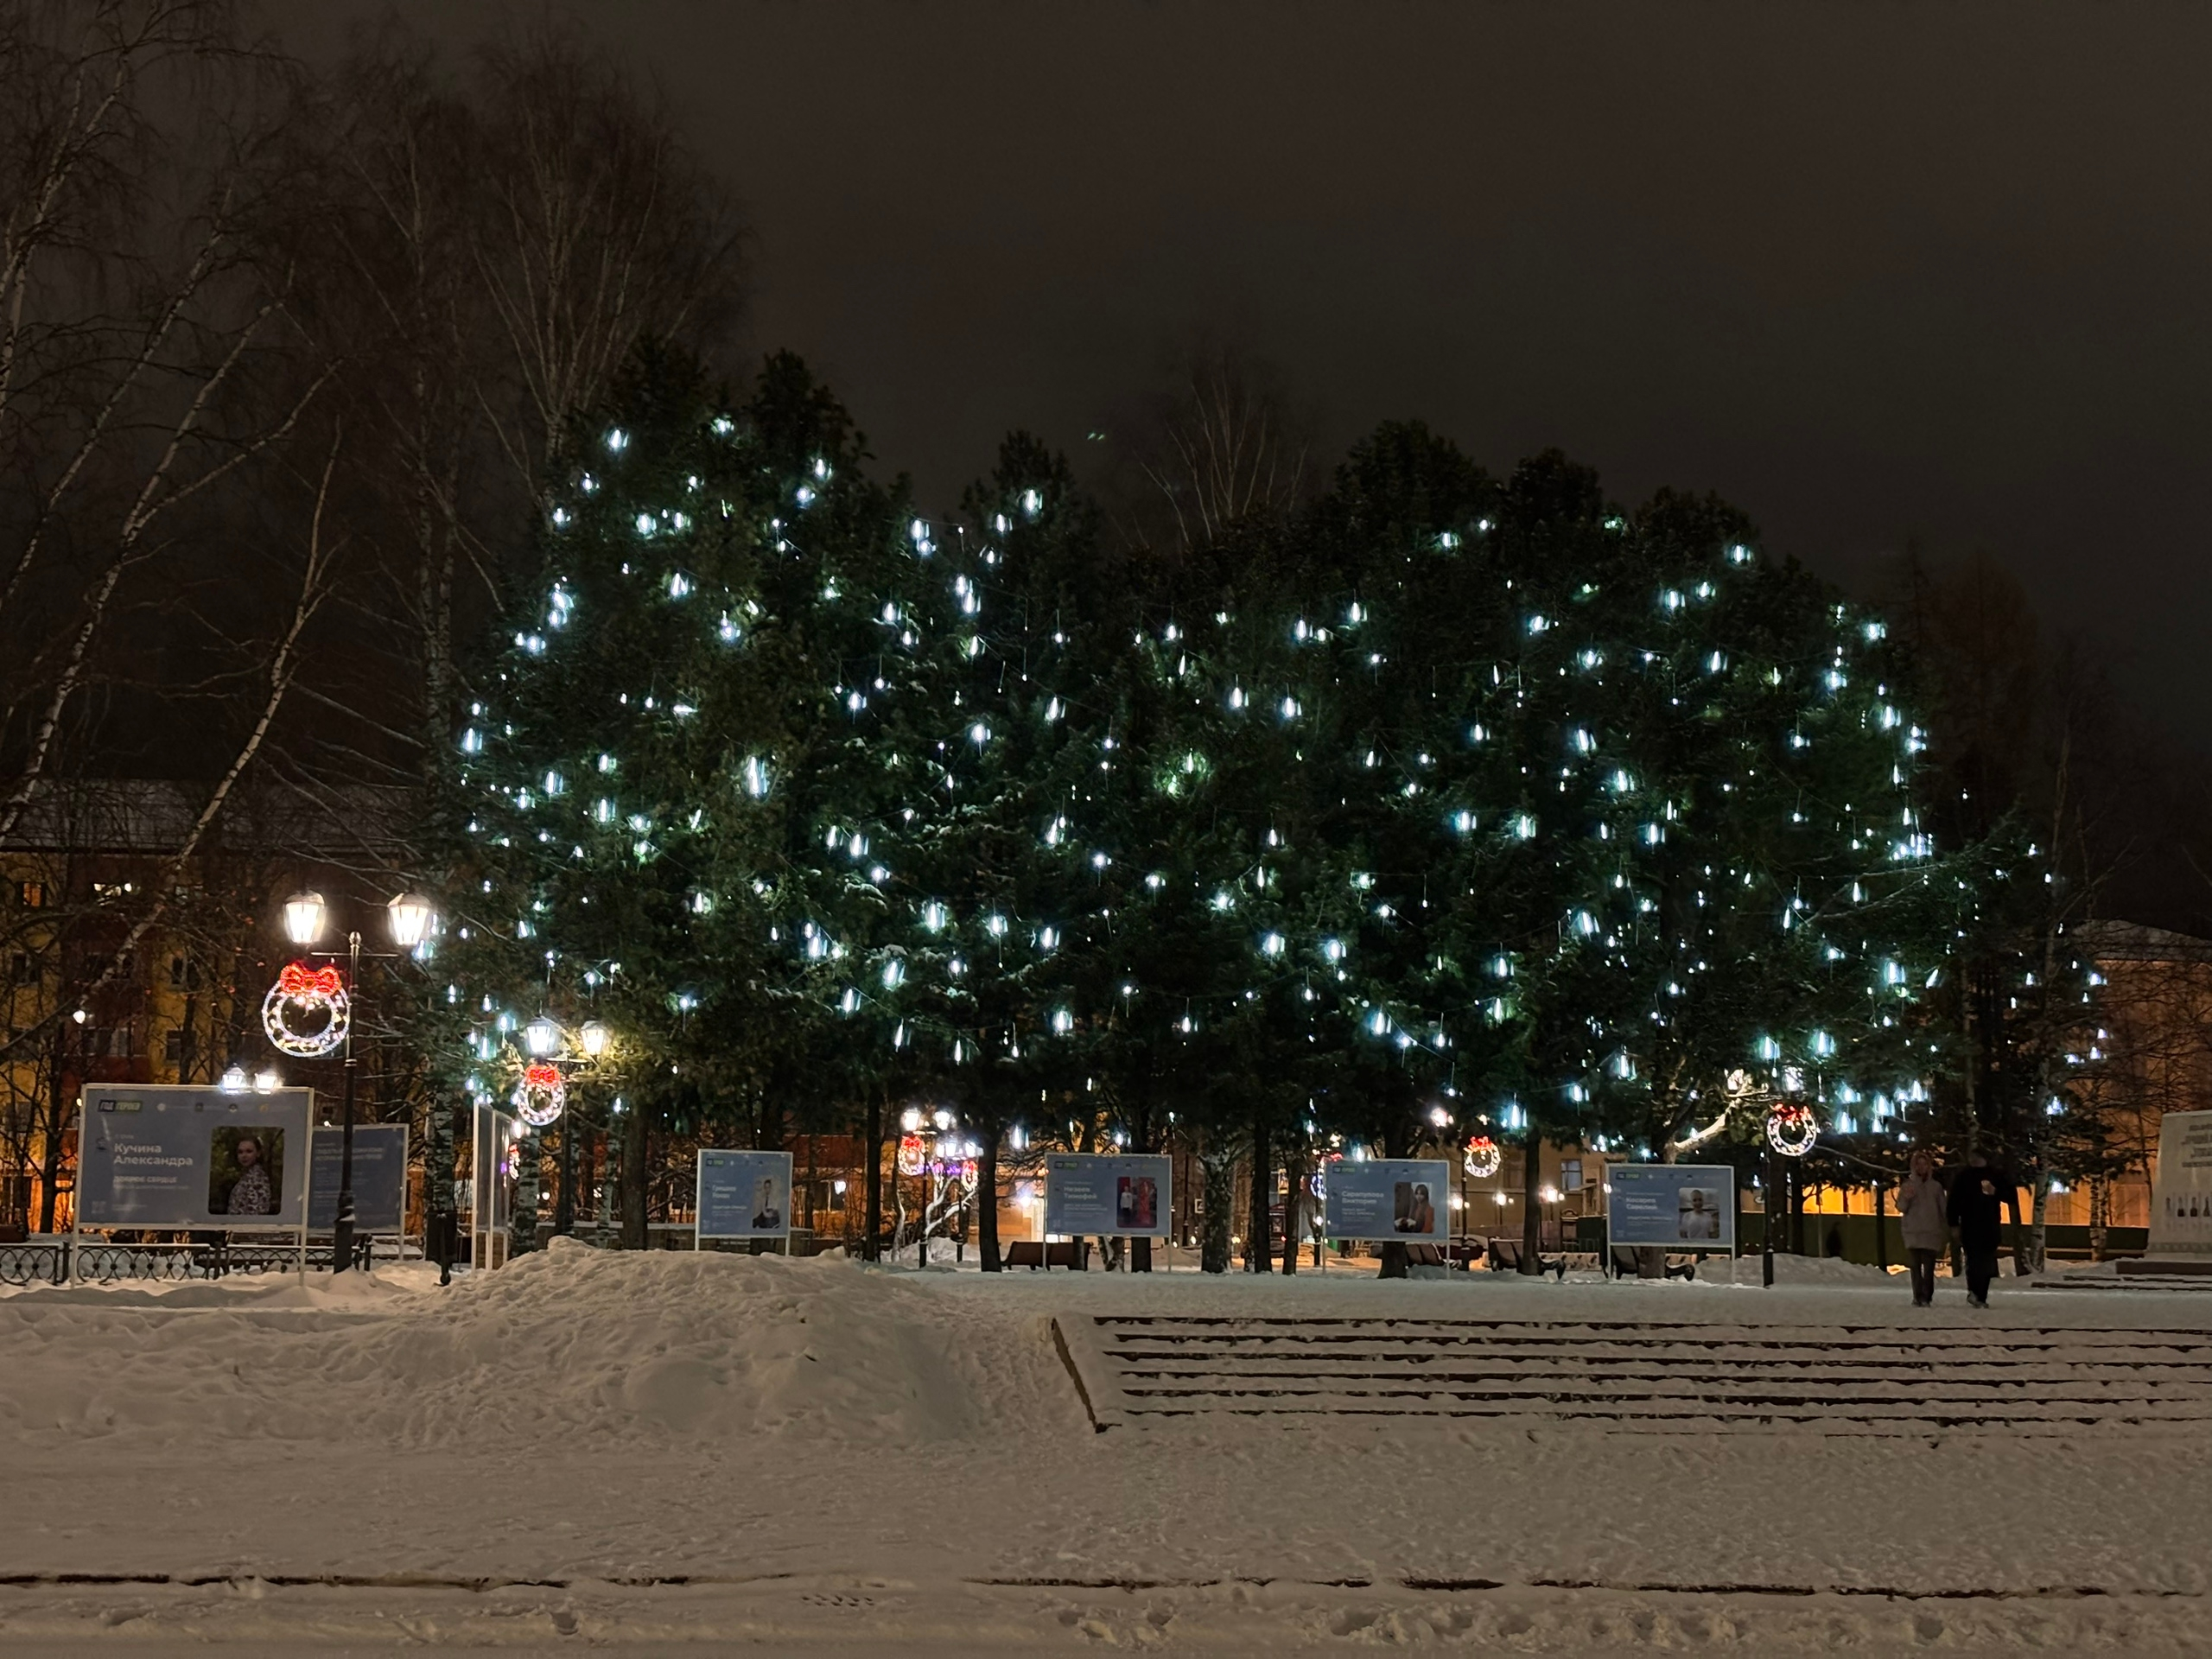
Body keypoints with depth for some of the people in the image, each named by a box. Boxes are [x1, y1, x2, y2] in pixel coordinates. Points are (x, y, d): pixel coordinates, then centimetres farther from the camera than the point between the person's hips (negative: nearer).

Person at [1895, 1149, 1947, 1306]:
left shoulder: (1936, 1186, 9)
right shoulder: (1907, 1185, 8)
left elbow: (1944, 1210, 10)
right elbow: (1900, 1208, 5)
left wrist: (1946, 1234, 6)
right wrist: (1906, 1199, -17)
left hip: (1931, 1233, 0)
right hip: (1913, 1232, 0)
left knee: (1929, 1267, -8)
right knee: (1916, 1266, -6)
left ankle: (1926, 1297, -10)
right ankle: (1918, 1297, -6)